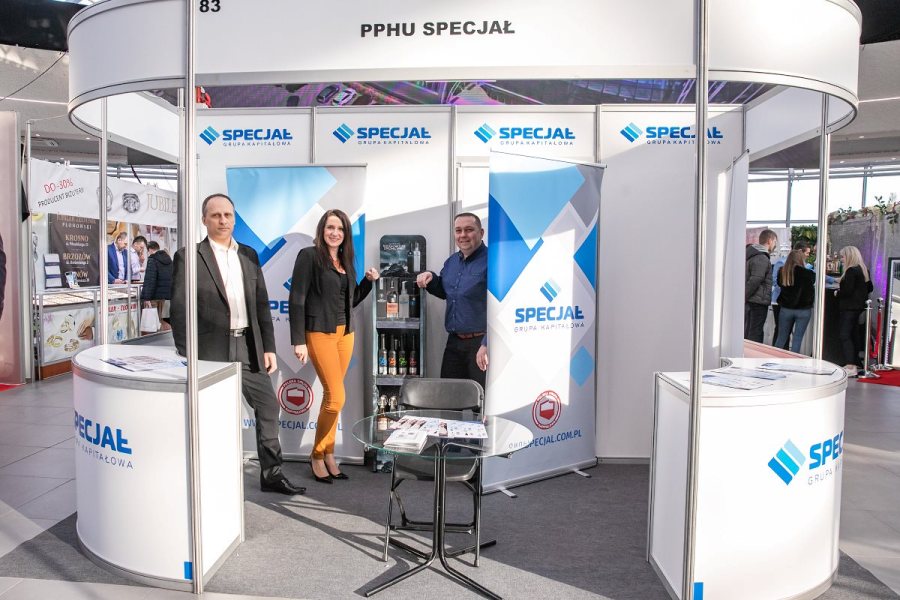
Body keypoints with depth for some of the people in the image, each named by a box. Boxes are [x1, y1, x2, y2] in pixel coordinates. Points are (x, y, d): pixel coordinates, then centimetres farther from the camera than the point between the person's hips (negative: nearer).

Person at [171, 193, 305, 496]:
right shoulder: (188, 257, -4)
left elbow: (261, 304, 12)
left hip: (248, 347, 5)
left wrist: (268, 347, 7)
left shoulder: (249, 255, 11)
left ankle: (271, 474, 24)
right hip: (211, 349, -5)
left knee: (268, 406, 9)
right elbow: (179, 310, -6)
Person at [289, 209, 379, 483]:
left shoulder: (345, 260, 12)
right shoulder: (309, 255, -7)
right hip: (319, 333, -6)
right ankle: (318, 456, 11)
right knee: (336, 397, -8)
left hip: (345, 333, 6)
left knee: (331, 396, 11)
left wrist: (368, 281, 2)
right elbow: (296, 300, -11)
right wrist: (298, 341, -15)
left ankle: (328, 455, 21)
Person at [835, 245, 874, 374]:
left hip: (849, 308, -10)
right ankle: (856, 363, 23)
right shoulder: (863, 270, 12)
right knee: (854, 335, 16)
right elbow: (869, 288, 19)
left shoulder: (851, 271, -17)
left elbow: (847, 290, -22)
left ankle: (850, 366, -13)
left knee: (844, 336, -9)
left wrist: (837, 293, -4)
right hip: (858, 307, 10)